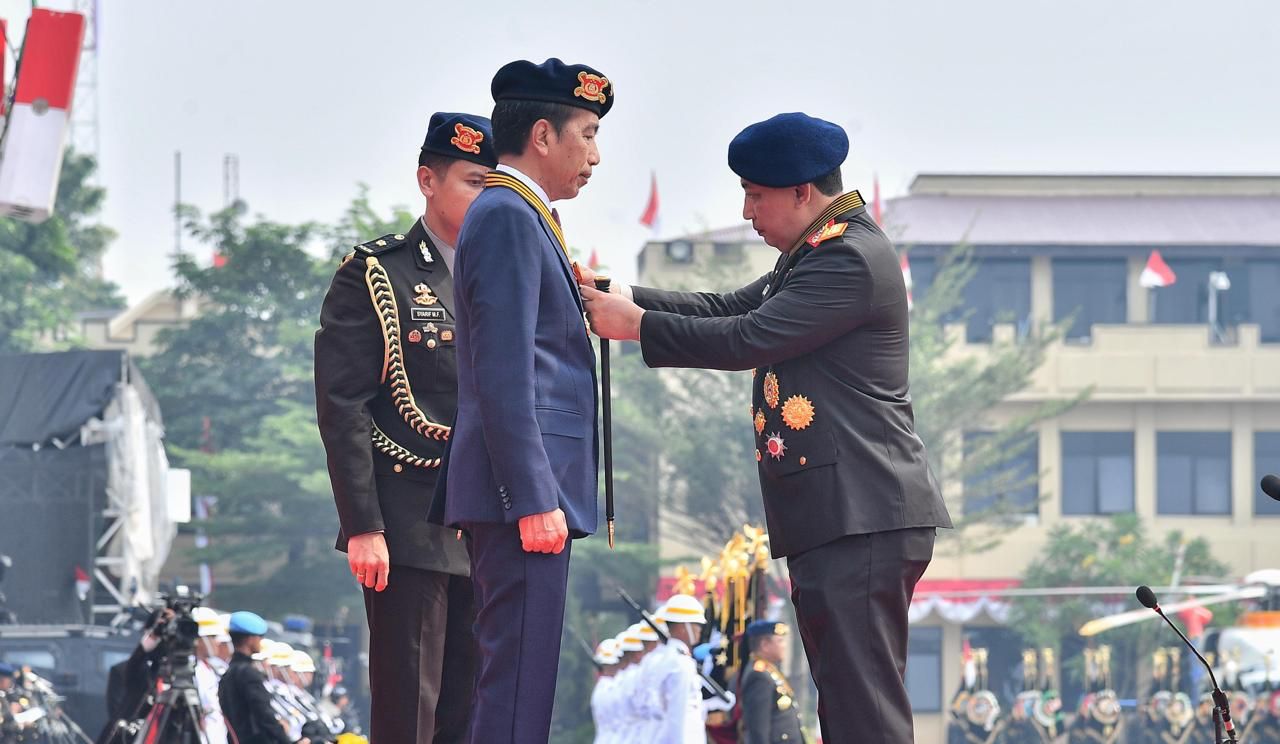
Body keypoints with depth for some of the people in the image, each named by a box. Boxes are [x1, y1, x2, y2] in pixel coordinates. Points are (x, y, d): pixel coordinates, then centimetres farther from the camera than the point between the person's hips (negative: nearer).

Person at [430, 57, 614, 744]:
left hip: (529, 491, 11)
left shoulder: (515, 216, 21)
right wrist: (534, 499, -22)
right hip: (525, 487, -11)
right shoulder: (508, 217, -11)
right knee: (518, 686, -12)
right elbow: (504, 371, -18)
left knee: (512, 680, 11)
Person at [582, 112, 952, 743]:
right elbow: (728, 310, 20)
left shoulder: (852, 258, -14)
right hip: (831, 518, 11)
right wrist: (623, 298, 8)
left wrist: (635, 325, -9)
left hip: (862, 519, -11)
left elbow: (747, 339, -17)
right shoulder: (816, 254, 20)